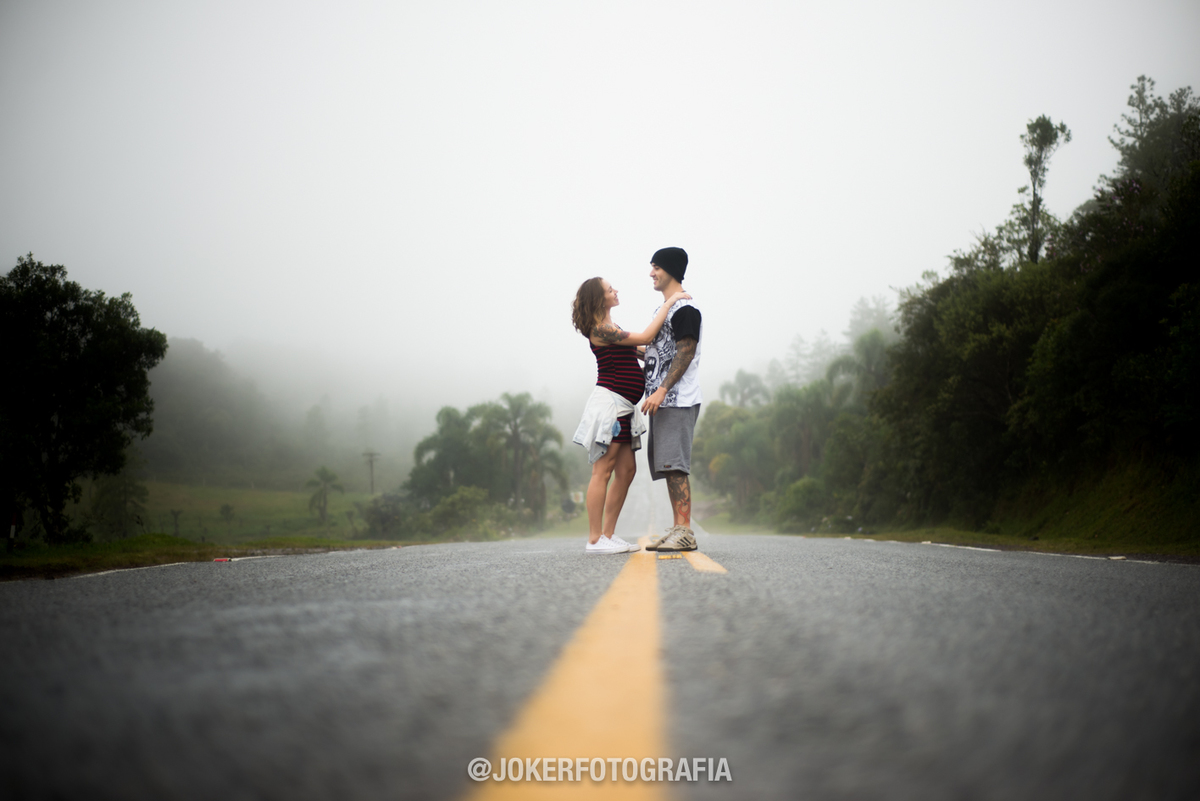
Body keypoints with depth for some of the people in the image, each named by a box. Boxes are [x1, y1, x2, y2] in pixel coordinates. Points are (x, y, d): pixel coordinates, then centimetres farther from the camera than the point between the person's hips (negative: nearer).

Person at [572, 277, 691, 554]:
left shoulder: (609, 329, 18)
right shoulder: (600, 330, -13)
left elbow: (640, 350, 22)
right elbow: (645, 337, -17)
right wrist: (670, 302, -12)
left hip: (622, 407, 10)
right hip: (609, 401, -10)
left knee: (626, 470, 8)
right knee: (603, 470, -9)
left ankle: (608, 534, 12)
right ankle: (594, 540, -7)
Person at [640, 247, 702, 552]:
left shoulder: (684, 308, -9)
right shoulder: (664, 309, 22)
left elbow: (686, 353, -17)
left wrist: (661, 390, -23)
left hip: (678, 400, -10)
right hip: (663, 400, 10)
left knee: (675, 463, -14)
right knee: (667, 465, 8)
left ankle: (685, 531, -14)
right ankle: (677, 528, 11)